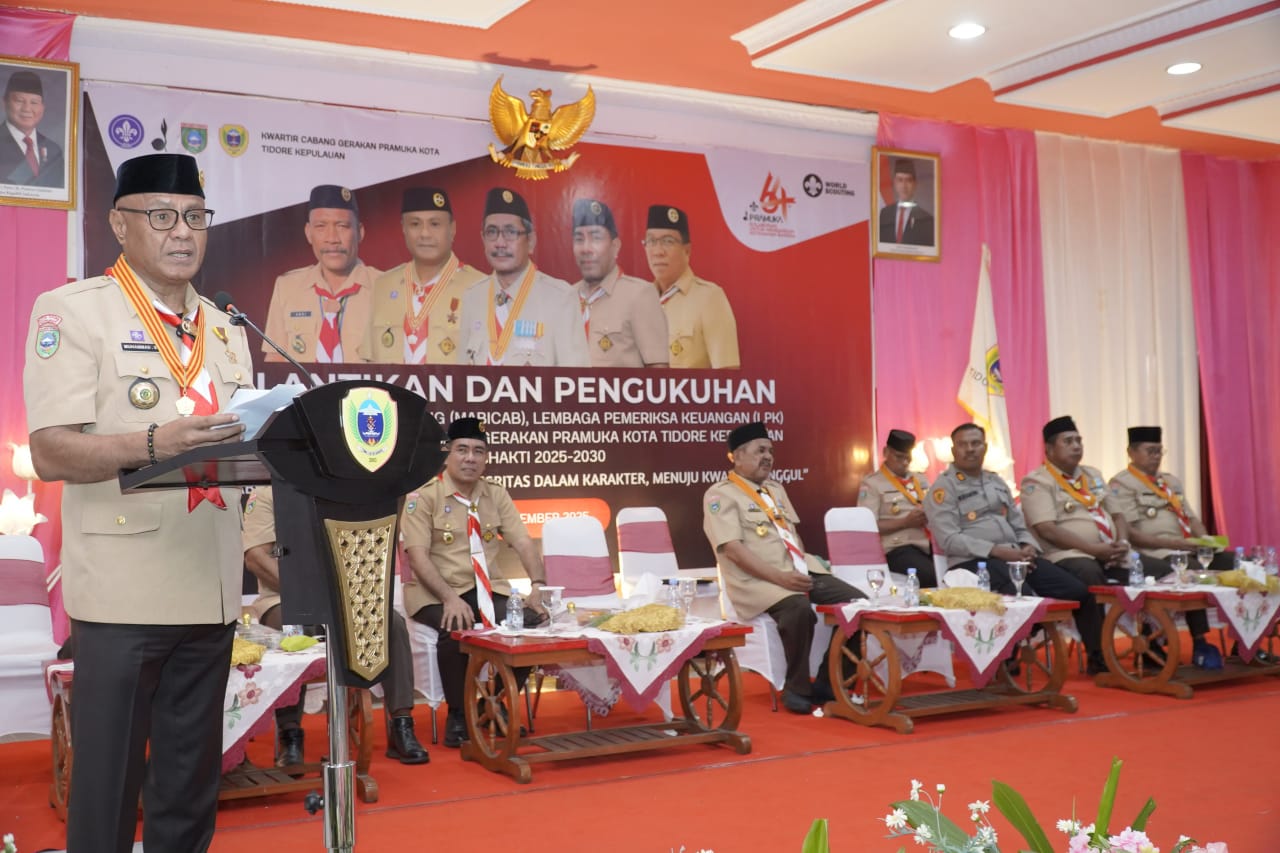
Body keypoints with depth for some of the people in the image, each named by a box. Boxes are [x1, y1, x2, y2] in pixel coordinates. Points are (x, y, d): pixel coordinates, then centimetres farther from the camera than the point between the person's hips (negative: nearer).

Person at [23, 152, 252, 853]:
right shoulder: (73, 310, -4)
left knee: (190, 788, 14)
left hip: (212, 588, 6)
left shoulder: (225, 331, 16)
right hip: (124, 590, -6)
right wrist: (155, 443, -28)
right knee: (108, 783, 2)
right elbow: (50, 453, -13)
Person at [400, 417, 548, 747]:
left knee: (530, 624, -21)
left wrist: (539, 585, -15)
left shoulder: (496, 495, 8)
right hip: (435, 593, -4)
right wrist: (450, 598, -28)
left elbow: (523, 542, 2)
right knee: (457, 630, -35)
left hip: (486, 590, 4)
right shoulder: (423, 496, -7)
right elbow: (417, 556, -15)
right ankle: (457, 715, -10)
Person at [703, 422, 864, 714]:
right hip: (756, 580, -8)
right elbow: (733, 548, -14)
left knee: (856, 601, -9)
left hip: (800, 571, 8)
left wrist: (804, 566, 3)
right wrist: (779, 577, -22)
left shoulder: (776, 489, 21)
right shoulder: (720, 495, -4)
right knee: (798, 608, -36)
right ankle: (796, 687, -15)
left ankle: (828, 681, 2)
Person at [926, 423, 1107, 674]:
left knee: (1079, 592, -8)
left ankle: (1099, 660, 9)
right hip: (973, 562, -7)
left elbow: (1019, 526, 22)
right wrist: (998, 551, -18)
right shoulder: (944, 487, 0)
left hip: (1016, 556, 7)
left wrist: (1028, 547, -3)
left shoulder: (997, 482, 22)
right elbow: (948, 540, -12)